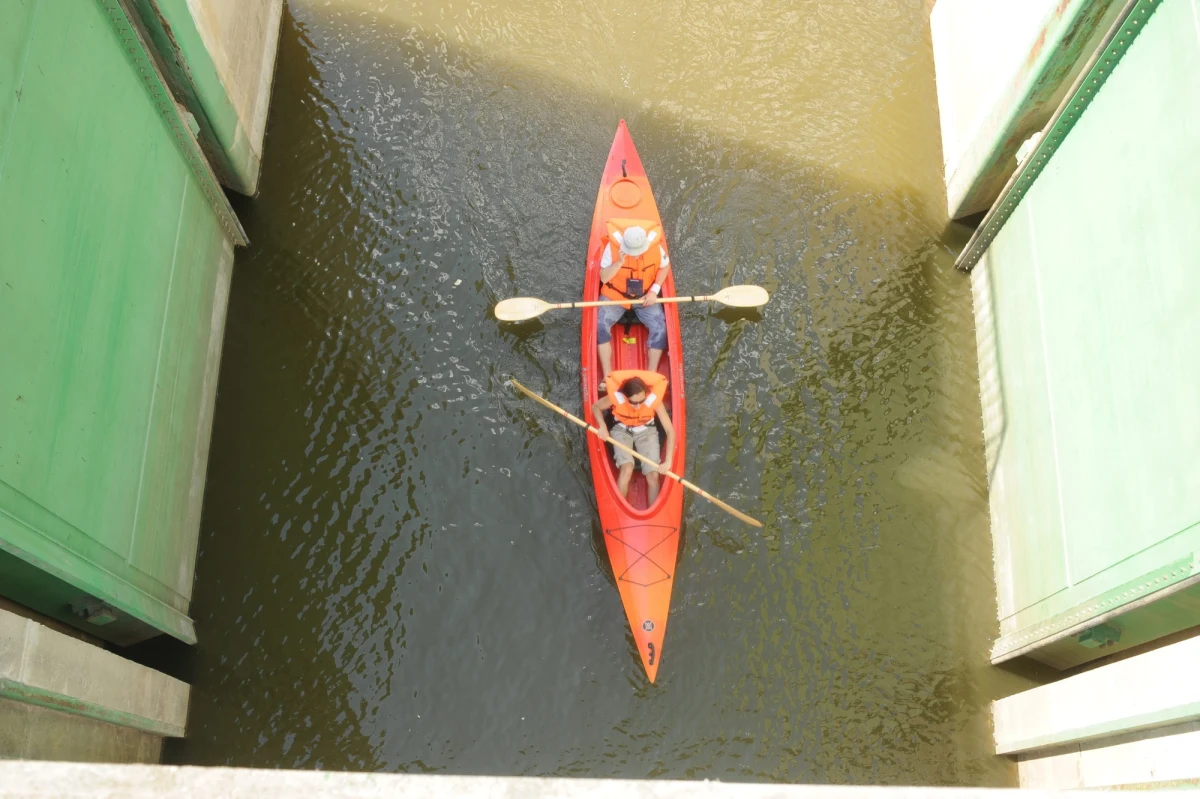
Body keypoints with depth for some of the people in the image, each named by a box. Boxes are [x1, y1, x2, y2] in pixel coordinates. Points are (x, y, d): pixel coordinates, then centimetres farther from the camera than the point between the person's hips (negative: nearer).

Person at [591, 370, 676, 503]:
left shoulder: (654, 398, -31)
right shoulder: (616, 396, -31)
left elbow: (670, 431, -25)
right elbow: (596, 407, -7)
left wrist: (668, 461, -31)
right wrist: (602, 426, -25)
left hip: (646, 431, 1)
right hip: (622, 430, -1)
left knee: (653, 476, -15)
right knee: (627, 469, -26)